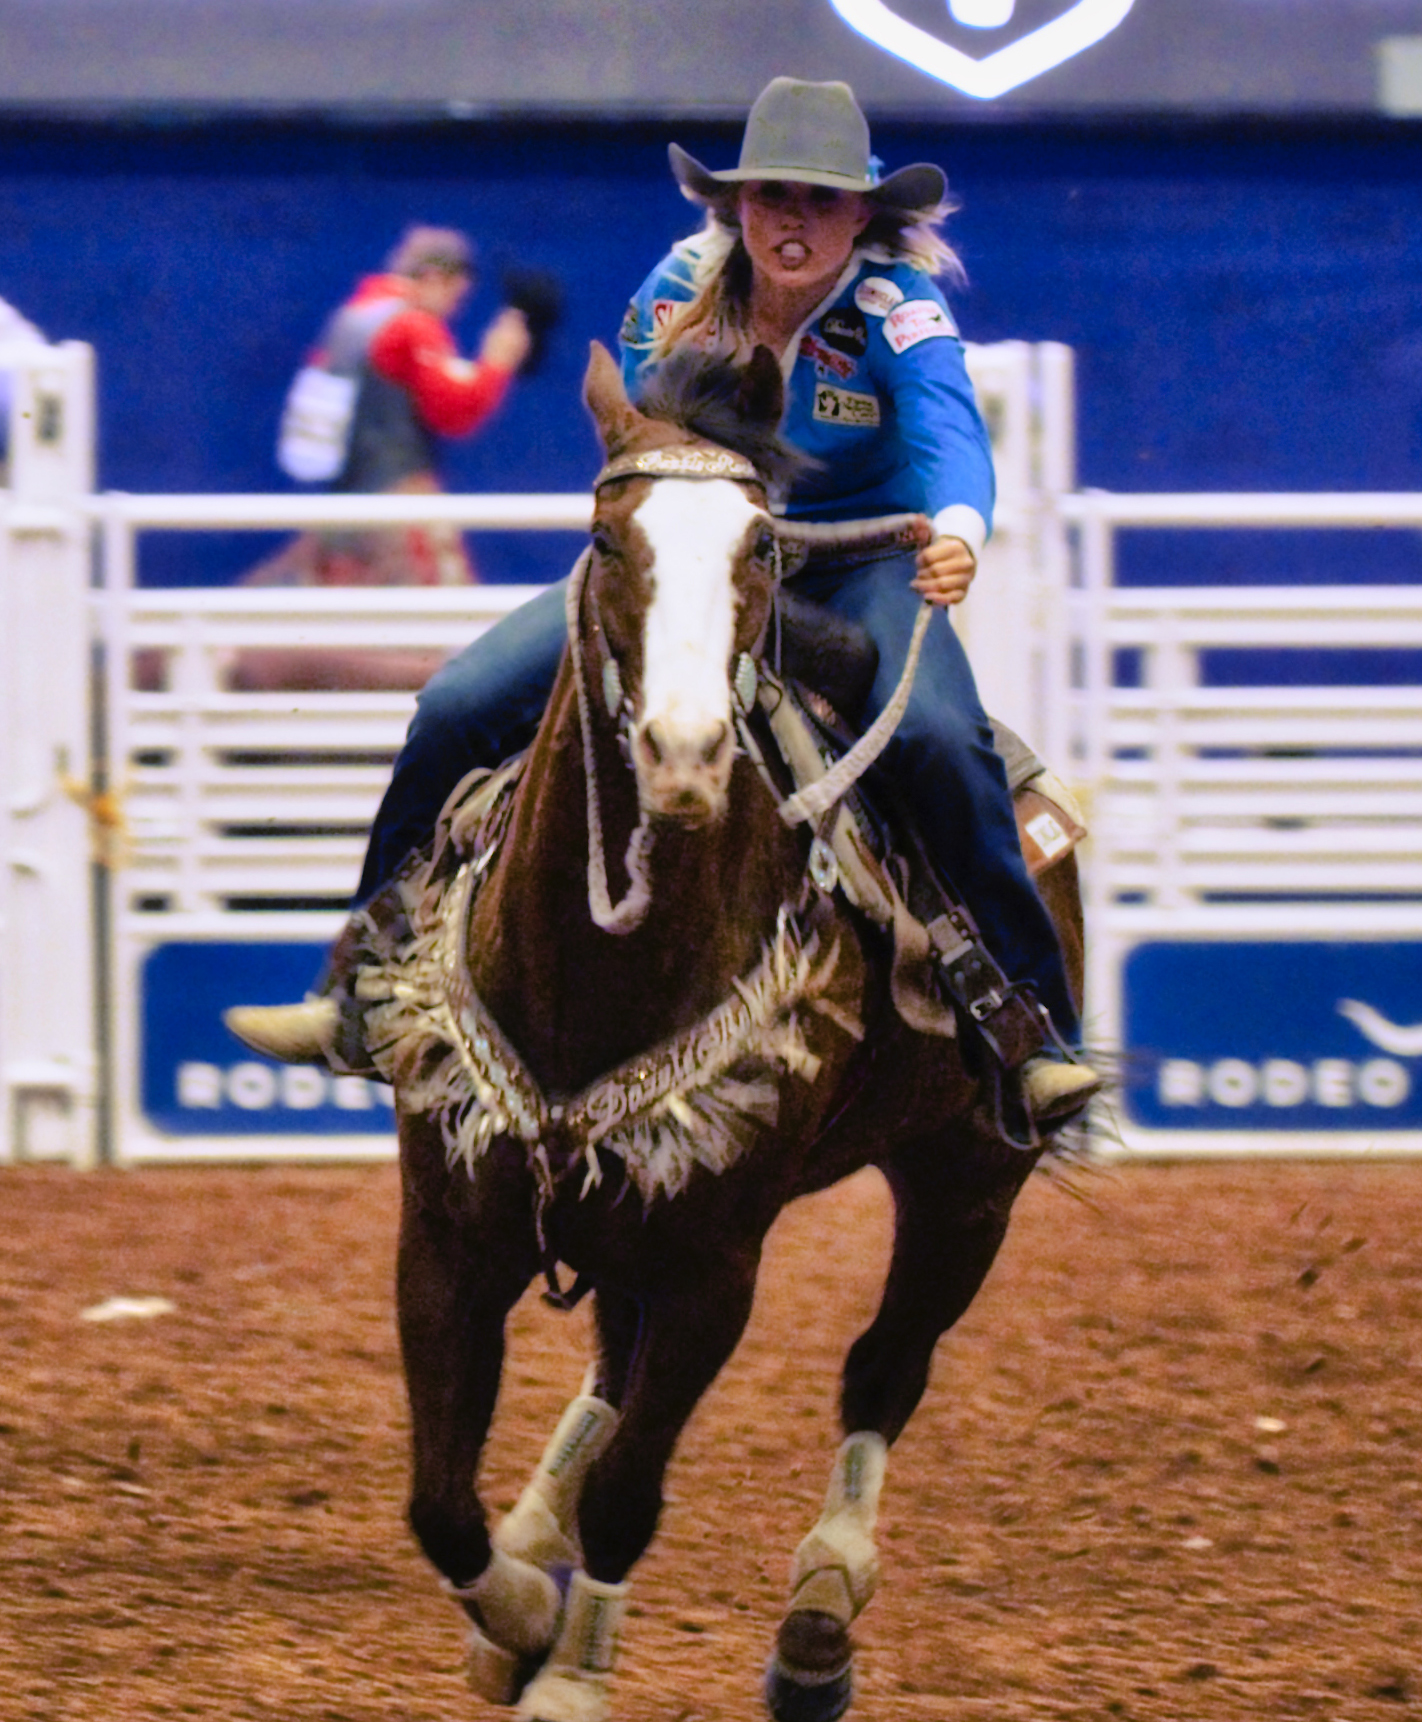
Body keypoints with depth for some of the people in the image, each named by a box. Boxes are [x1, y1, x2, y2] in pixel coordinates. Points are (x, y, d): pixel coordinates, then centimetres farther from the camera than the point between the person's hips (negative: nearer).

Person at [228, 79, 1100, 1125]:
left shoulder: (900, 313, -18)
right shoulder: (681, 288, -7)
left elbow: (948, 432, -37)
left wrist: (958, 528, -59)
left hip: (857, 564, -3)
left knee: (943, 741, -34)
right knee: (461, 707, -11)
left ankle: (1036, 1033, -26)